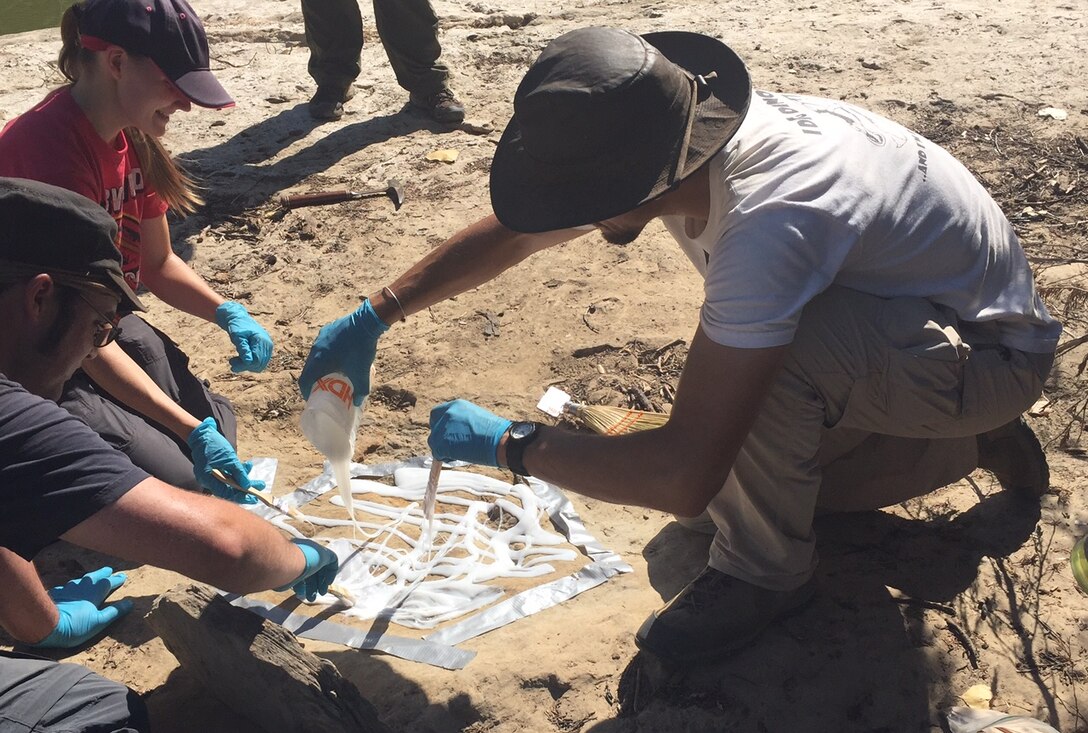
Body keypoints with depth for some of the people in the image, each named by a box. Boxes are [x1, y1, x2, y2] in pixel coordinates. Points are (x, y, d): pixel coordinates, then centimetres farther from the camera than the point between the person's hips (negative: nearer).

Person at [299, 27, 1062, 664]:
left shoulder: (769, 219, -41)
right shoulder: (671, 140, -15)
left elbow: (682, 476, -41)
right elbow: (515, 232, 1)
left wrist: (505, 442, -28)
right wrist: (371, 318, 0)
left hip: (992, 350, -8)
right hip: (885, 309, 9)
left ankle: (763, 573, -7)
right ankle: (972, 443, 24)